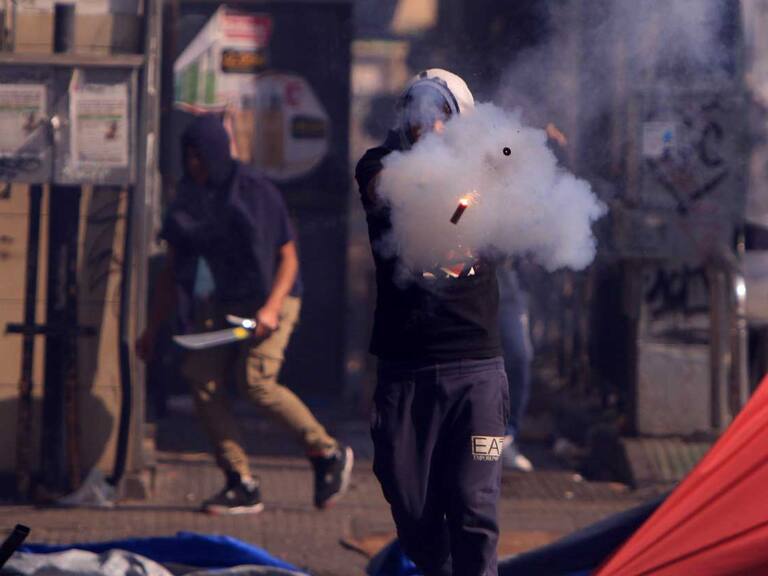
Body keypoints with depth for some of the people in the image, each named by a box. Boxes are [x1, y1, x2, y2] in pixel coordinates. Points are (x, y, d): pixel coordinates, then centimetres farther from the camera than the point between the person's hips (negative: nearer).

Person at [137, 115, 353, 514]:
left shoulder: (257, 192, -11)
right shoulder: (188, 202, 5)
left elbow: (288, 257, -8)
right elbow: (174, 271, 12)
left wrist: (272, 307, -23)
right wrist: (151, 328, 8)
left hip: (272, 298, -6)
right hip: (228, 304, 6)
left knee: (255, 380, -23)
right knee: (202, 378, -14)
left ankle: (328, 454, -3)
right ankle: (242, 485, -9)